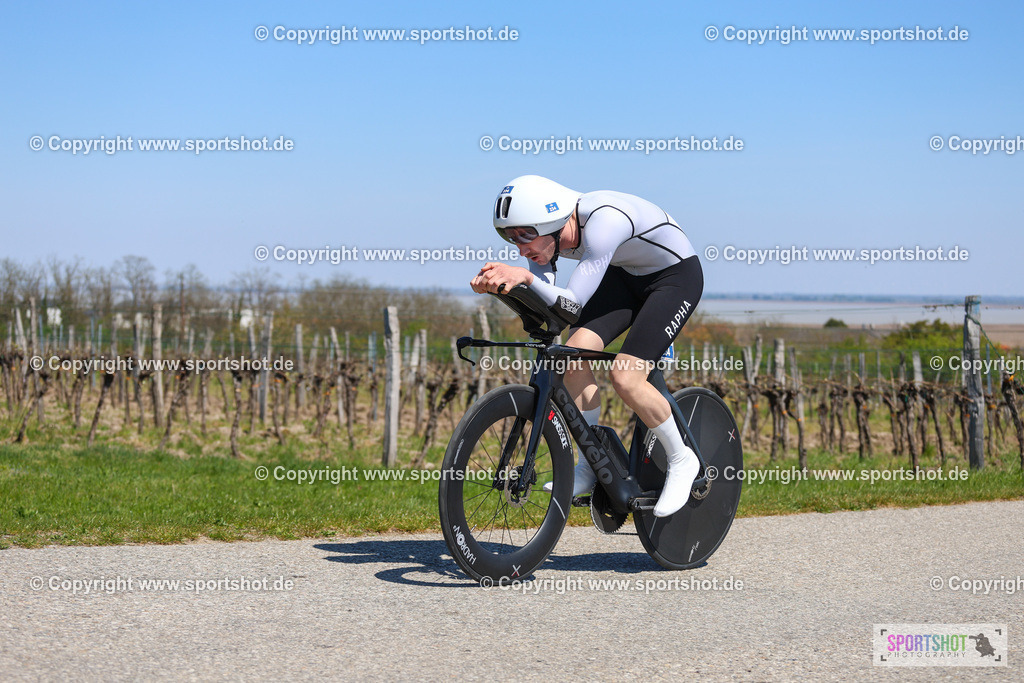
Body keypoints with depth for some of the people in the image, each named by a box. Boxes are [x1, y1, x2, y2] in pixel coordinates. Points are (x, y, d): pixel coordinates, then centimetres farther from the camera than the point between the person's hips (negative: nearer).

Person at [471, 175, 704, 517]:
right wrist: (495, 283, -36)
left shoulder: (602, 222, -37)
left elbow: (572, 303, -39)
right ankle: (591, 466, 1)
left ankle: (681, 461, 3)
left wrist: (526, 277, -52)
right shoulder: (545, 234, -14)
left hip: (677, 276, -7)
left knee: (625, 377, -20)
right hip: (625, 275, 7)